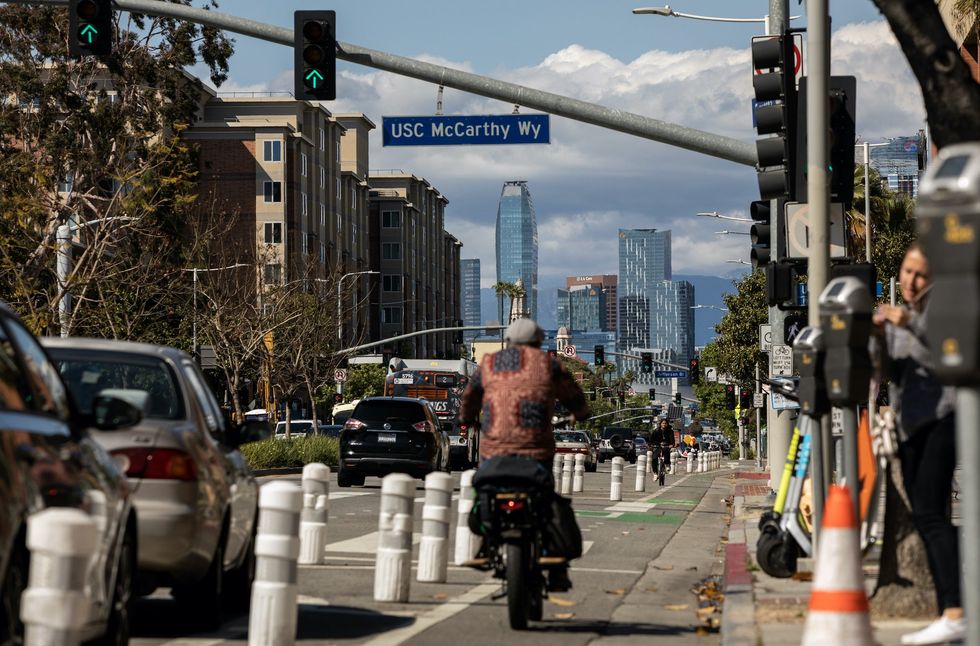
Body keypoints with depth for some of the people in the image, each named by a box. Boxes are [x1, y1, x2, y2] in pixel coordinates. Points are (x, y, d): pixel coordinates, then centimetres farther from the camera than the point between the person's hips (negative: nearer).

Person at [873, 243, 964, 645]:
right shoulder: (897, 314, 16)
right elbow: (887, 372, 12)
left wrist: (912, 325, -29)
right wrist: (877, 338, -7)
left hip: (943, 416, -8)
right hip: (909, 422, 8)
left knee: (928, 512, -20)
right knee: (924, 518, 4)